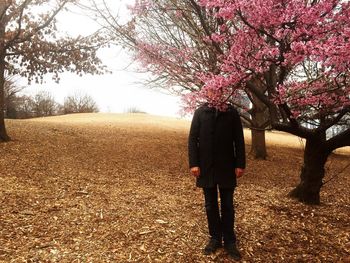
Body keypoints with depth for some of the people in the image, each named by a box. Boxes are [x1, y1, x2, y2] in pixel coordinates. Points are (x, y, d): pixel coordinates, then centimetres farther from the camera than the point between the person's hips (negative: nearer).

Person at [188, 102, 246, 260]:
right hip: (206, 167, 1)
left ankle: (229, 241, 21)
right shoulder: (200, 112, 3)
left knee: (227, 206, 8)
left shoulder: (232, 112, 2)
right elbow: (192, 139, -1)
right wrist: (193, 163, -9)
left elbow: (239, 139, 0)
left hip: (226, 167, -1)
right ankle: (215, 238, 25)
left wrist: (240, 164, -6)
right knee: (210, 205, 10)